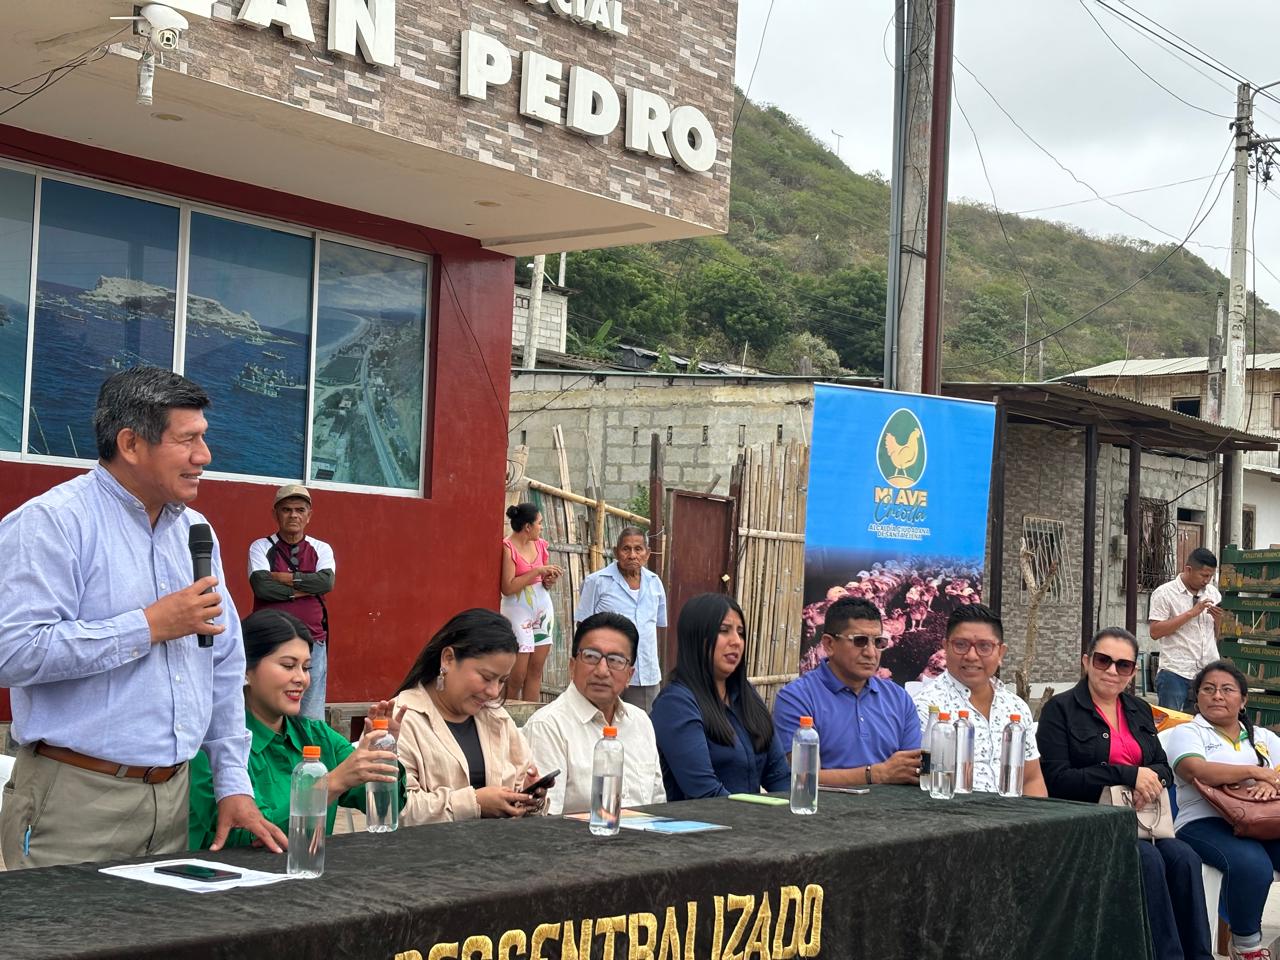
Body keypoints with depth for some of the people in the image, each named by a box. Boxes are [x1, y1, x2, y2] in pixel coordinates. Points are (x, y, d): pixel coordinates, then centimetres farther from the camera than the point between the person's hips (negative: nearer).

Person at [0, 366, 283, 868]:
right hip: (77, 799, -6)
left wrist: (234, 786, 11)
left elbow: (225, 664, 17)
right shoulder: (51, 522, -10)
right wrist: (150, 626, -17)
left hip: (174, 797, 7)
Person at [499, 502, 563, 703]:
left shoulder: (540, 545, 9)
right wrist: (537, 571, -18)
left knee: (536, 670, 6)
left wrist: (550, 580, -1)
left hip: (542, 607, 7)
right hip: (518, 610, -7)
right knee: (517, 675, -7)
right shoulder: (507, 548, -12)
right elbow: (507, 588, -18)